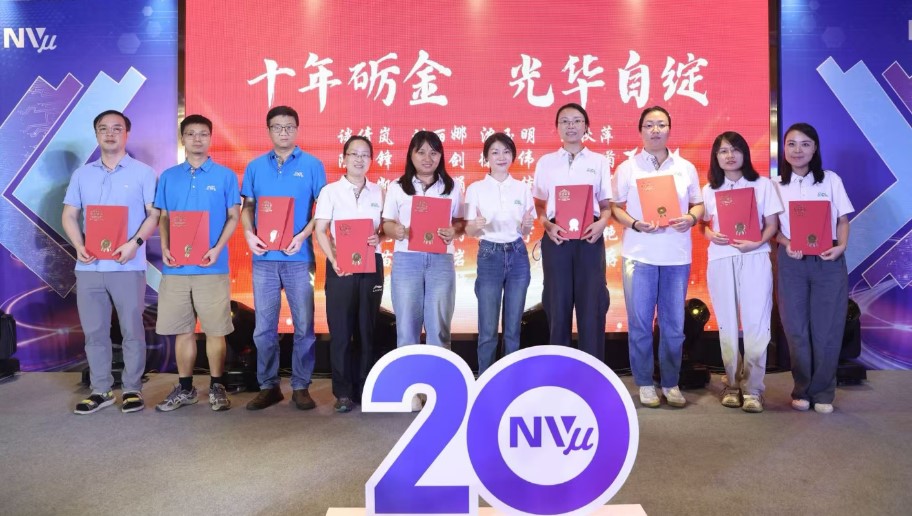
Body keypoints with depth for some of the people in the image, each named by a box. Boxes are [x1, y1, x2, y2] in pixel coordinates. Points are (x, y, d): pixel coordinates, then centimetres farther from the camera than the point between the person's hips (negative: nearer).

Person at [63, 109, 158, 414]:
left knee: (132, 330, 1)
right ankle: (100, 390, 19)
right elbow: (69, 215, 13)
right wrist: (79, 246, -4)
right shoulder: (82, 174, 14)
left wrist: (135, 242, -18)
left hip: (128, 266, -4)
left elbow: (155, 214, -3)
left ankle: (132, 389, 12)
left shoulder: (143, 173, 2)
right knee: (94, 332, 8)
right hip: (89, 266, 4)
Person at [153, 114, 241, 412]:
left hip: (212, 266, -3)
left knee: (215, 330, 2)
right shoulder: (168, 177, 10)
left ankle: (217, 387, 16)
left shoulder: (225, 176, 2)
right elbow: (163, 218, 12)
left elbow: (234, 217, 0)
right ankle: (185, 388, 22)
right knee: (182, 330, 9)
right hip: (176, 266, 3)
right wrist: (165, 248, -5)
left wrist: (217, 249, -13)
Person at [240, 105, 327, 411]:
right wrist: (249, 234, -8)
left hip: (298, 257, -2)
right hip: (264, 257, 2)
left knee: (304, 325, 3)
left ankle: (301, 387, 15)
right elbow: (247, 206, 12)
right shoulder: (256, 166, 10)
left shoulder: (312, 165, 2)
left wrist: (303, 236, -15)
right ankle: (268, 386, 19)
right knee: (263, 327, 7)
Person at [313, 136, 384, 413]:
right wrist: (333, 260, -16)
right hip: (340, 265, -2)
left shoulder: (378, 192, 8)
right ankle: (343, 392, 10)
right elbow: (320, 231, -2)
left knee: (367, 328, 7)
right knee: (340, 329, 0)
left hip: (371, 264, 2)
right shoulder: (330, 191, 1)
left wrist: (379, 237, -10)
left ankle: (364, 388, 18)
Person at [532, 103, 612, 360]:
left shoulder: (599, 161, 10)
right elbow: (539, 205, 10)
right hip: (556, 237, 0)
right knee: (558, 303, 3)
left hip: (589, 237, 0)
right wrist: (548, 225, -9)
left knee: (591, 302, 1)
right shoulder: (546, 162, 9)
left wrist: (601, 223, -11)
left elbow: (607, 204, 9)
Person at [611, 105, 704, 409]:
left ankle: (671, 383, 20)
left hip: (677, 255, 2)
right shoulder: (627, 168, 3)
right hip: (640, 254, -2)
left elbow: (699, 204, 14)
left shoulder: (686, 168, 10)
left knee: (674, 324, 7)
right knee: (640, 323, 2)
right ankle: (645, 384, 15)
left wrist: (691, 218, -8)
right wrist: (635, 224, -16)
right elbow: (615, 207, 2)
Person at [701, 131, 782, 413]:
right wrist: (711, 235, -10)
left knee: (756, 323, -4)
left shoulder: (762, 184, 5)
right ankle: (732, 384, 17)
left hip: (755, 258, -2)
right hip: (720, 260, 2)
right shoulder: (709, 190, 11)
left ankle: (752, 388, 2)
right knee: (727, 324, 7)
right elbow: (703, 225, 12)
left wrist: (756, 243, -15)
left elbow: (772, 224, 2)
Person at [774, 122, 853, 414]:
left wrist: (841, 246, -12)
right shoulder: (776, 185, 5)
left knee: (827, 328, 1)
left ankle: (823, 392, 13)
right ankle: (802, 390, 17)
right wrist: (786, 244, -14)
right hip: (791, 262, 0)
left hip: (828, 262, 0)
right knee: (796, 328, 4)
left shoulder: (831, 180, 5)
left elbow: (843, 220, 5)